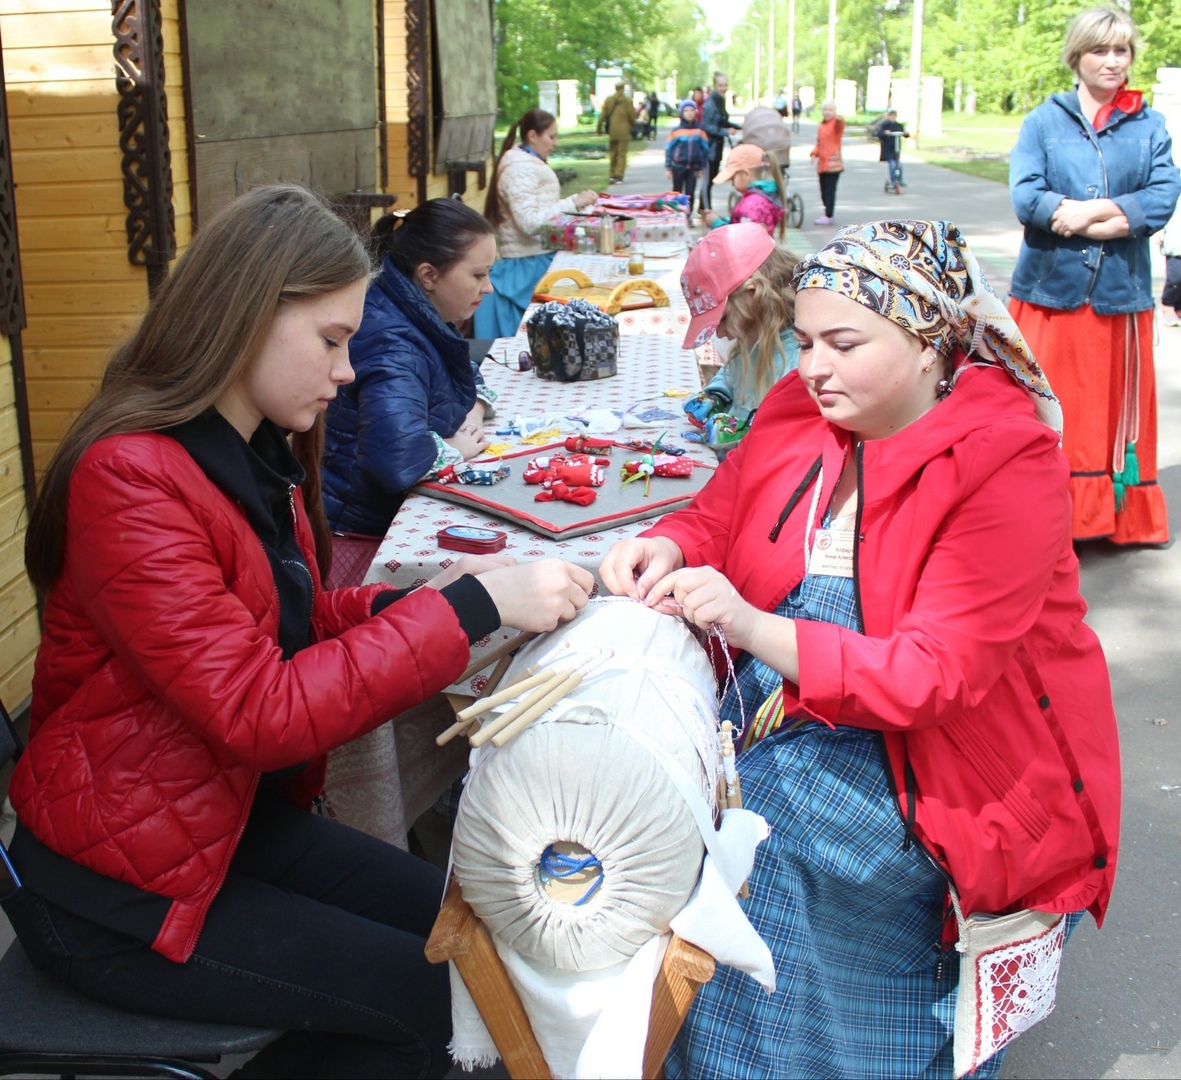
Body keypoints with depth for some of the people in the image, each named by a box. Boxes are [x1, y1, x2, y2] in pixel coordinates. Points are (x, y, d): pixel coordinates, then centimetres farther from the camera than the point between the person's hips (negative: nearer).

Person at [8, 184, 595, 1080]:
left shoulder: (259, 454, 3)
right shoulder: (130, 477, -25)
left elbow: (292, 623, 7)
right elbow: (258, 712, -30)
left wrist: (417, 599, -11)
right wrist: (469, 607, -30)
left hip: (238, 813, 9)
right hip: (114, 889, -8)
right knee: (432, 994, -8)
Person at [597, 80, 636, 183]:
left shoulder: (609, 99, 3)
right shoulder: (627, 100, -4)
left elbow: (603, 115, 2)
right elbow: (632, 115, -4)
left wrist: (599, 128, 10)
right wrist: (632, 125, 14)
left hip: (612, 130, 3)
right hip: (623, 130, -3)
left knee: (613, 152, 13)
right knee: (622, 153, -1)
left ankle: (612, 175, 15)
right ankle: (619, 175, -11)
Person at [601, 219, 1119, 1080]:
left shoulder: (1007, 466, -17)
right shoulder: (803, 412, 1)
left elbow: (937, 676, -24)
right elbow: (716, 518, 13)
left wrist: (756, 630, -34)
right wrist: (663, 550, -12)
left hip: (929, 772, -6)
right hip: (771, 711, 6)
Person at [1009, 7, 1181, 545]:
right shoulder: (1042, 122, 5)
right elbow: (1025, 197, -9)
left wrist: (1094, 211, -19)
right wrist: (1119, 216, -16)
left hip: (1122, 293, 2)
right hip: (1051, 288, -1)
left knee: (1118, 410, 8)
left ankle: (1123, 516, 21)